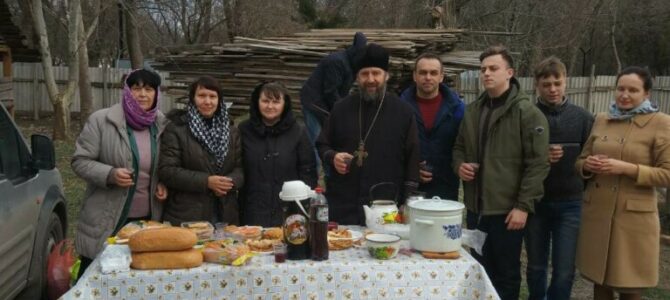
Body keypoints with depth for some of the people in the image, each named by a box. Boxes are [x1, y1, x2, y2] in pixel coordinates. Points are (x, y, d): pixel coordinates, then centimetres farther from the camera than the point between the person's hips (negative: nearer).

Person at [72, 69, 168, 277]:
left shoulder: (161, 124, 4)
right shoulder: (101, 120, -8)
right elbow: (80, 161, -7)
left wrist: (163, 184, 0)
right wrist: (110, 174, -23)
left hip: (148, 218, 4)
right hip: (105, 220, -3)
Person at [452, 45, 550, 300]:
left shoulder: (528, 113, -9)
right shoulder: (472, 110, 10)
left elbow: (537, 164, -12)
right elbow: (459, 147, 21)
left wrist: (524, 205, -16)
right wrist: (459, 165, -1)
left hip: (507, 209, -5)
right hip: (475, 207, 6)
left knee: (506, 273, 9)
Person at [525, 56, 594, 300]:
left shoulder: (583, 118, 1)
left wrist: (587, 195, -5)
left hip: (570, 204, 0)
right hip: (535, 202, 0)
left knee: (564, 271, 0)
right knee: (535, 267, 12)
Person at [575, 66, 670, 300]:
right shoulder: (601, 119, 9)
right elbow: (580, 161, 16)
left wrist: (627, 168, -19)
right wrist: (588, 165, -7)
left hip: (634, 216, -4)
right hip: (596, 212, 4)